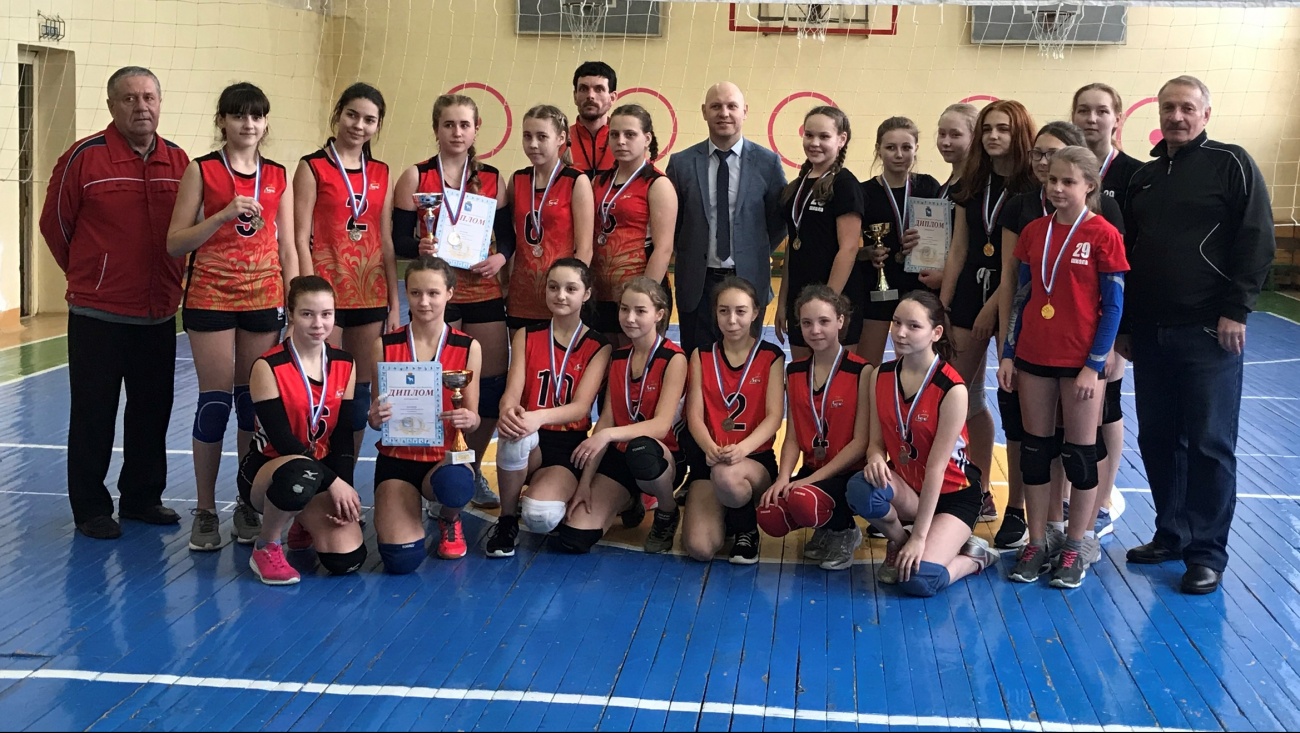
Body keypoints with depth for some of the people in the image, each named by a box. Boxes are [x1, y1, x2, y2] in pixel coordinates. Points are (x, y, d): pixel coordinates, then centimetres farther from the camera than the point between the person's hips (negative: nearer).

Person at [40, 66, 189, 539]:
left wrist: (170, 279, 12)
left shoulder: (179, 161, 5)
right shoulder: (84, 158, -8)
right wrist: (87, 275, 9)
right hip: (97, 315, -4)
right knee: (94, 415, 4)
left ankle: (142, 498, 27)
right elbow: (55, 224, 1)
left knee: (152, 411, 12)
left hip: (159, 314, 4)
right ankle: (91, 509, 15)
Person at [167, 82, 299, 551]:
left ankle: (249, 505, 15)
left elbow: (287, 248, 10)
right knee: (215, 401, -2)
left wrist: (294, 307, 3)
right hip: (211, 297, -2)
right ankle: (205, 511, 8)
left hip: (264, 300, 3)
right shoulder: (202, 171, 0)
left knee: (255, 402, 4)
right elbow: (175, 242, -5)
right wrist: (224, 215, -18)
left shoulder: (278, 176, 8)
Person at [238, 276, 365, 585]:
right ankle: (265, 547, -12)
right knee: (301, 475, -42)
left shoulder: (345, 365, 1)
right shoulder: (268, 367, -15)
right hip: (266, 469, -5)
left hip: (323, 472, 5)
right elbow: (281, 438, -20)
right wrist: (332, 482, -25)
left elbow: (343, 437, 1)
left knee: (348, 560, -17)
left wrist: (345, 488, -14)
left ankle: (307, 519, 20)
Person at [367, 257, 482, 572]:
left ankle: (449, 520, 3)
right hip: (397, 457, 0)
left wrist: (468, 419, -23)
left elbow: (472, 418, 2)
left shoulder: (468, 348, -1)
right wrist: (376, 418, -21)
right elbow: (376, 416, 4)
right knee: (401, 559, -20)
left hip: (445, 456, 0)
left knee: (456, 485, -39)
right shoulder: (385, 345, -1)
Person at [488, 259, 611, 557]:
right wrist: (508, 411, -33)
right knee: (514, 435, -38)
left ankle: (554, 491, 7)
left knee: (540, 517, -31)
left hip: (569, 445, -2)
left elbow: (581, 407, -13)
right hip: (529, 443, 2)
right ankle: (507, 520, -13)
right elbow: (512, 392, -6)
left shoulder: (599, 347, 1)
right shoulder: (527, 336, 7)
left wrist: (540, 416, -35)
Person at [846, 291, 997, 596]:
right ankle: (898, 542, 0)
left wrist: (919, 537, -21)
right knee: (861, 489, -31)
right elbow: (877, 441, -1)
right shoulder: (880, 376, -5)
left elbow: (936, 467, -22)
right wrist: (875, 459, -28)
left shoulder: (952, 389, -21)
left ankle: (973, 557, 8)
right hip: (905, 485, 5)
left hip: (952, 491, -4)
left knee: (919, 580, -26)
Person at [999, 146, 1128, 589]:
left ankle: (1077, 546, 18)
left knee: (1080, 452, 5)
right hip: (1034, 355, 5)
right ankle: (1036, 544, 19)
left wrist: (1095, 365, -11)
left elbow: (1113, 305, -7)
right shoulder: (1034, 232, 6)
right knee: (1034, 449, 9)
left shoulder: (1103, 235, -8)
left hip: (1081, 359, -4)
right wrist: (1008, 354, 7)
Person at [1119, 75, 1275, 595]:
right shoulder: (1143, 178, 15)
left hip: (1208, 332, -6)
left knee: (1209, 445, -2)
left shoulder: (1231, 164, -1)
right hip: (1150, 332, 6)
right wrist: (1124, 324, 16)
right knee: (1157, 440, 10)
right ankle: (1171, 534, 24)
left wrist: (1235, 310, -13)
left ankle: (1207, 553, 5)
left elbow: (1257, 242, -7)